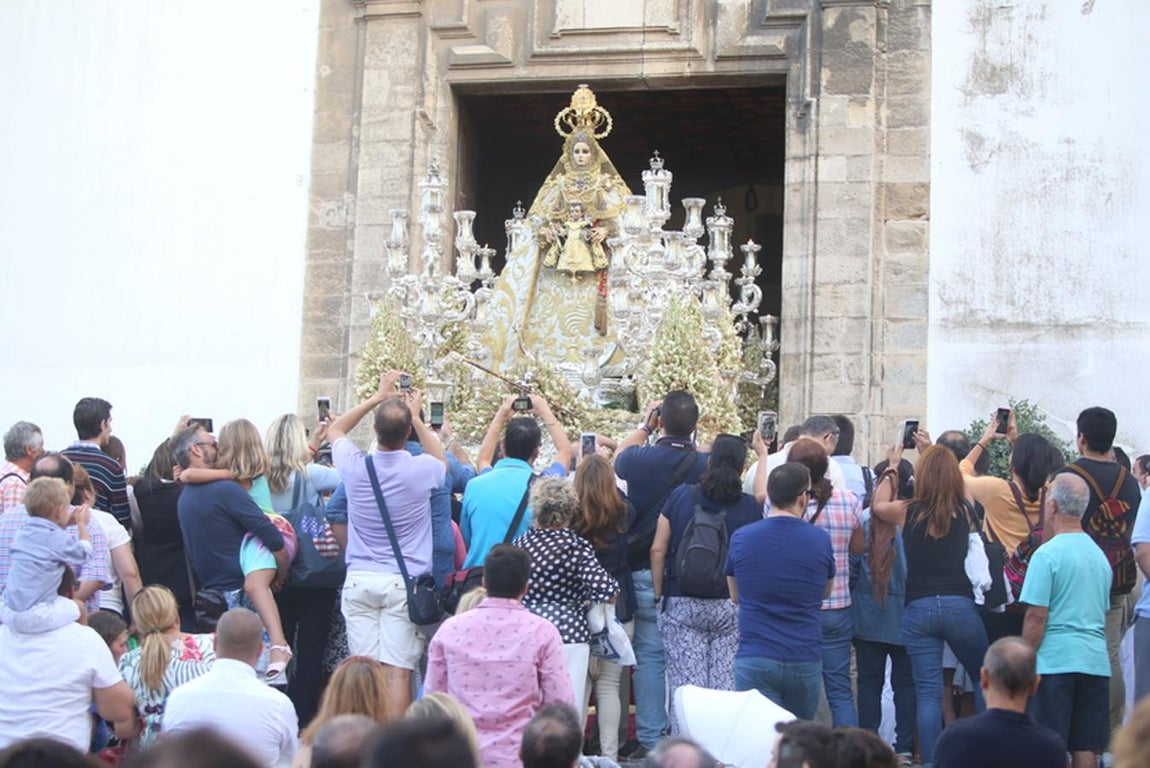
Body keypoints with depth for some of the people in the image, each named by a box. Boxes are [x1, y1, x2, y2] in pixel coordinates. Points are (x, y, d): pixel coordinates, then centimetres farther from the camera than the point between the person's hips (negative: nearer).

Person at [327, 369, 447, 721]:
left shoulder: (355, 467, -3)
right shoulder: (421, 470, -8)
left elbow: (335, 429, 20)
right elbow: (442, 460, 20)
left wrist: (379, 396, 21)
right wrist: (416, 417, 23)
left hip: (359, 579, 2)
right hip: (405, 582, -2)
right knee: (398, 671, -3)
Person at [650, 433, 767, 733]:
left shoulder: (681, 496, -2)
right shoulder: (748, 506, -3)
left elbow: (658, 549, 0)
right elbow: (763, 493, 23)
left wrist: (659, 595, 10)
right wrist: (763, 453, 37)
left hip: (681, 605, 0)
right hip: (731, 607, 0)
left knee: (685, 685, 0)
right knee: (727, 686, 4)